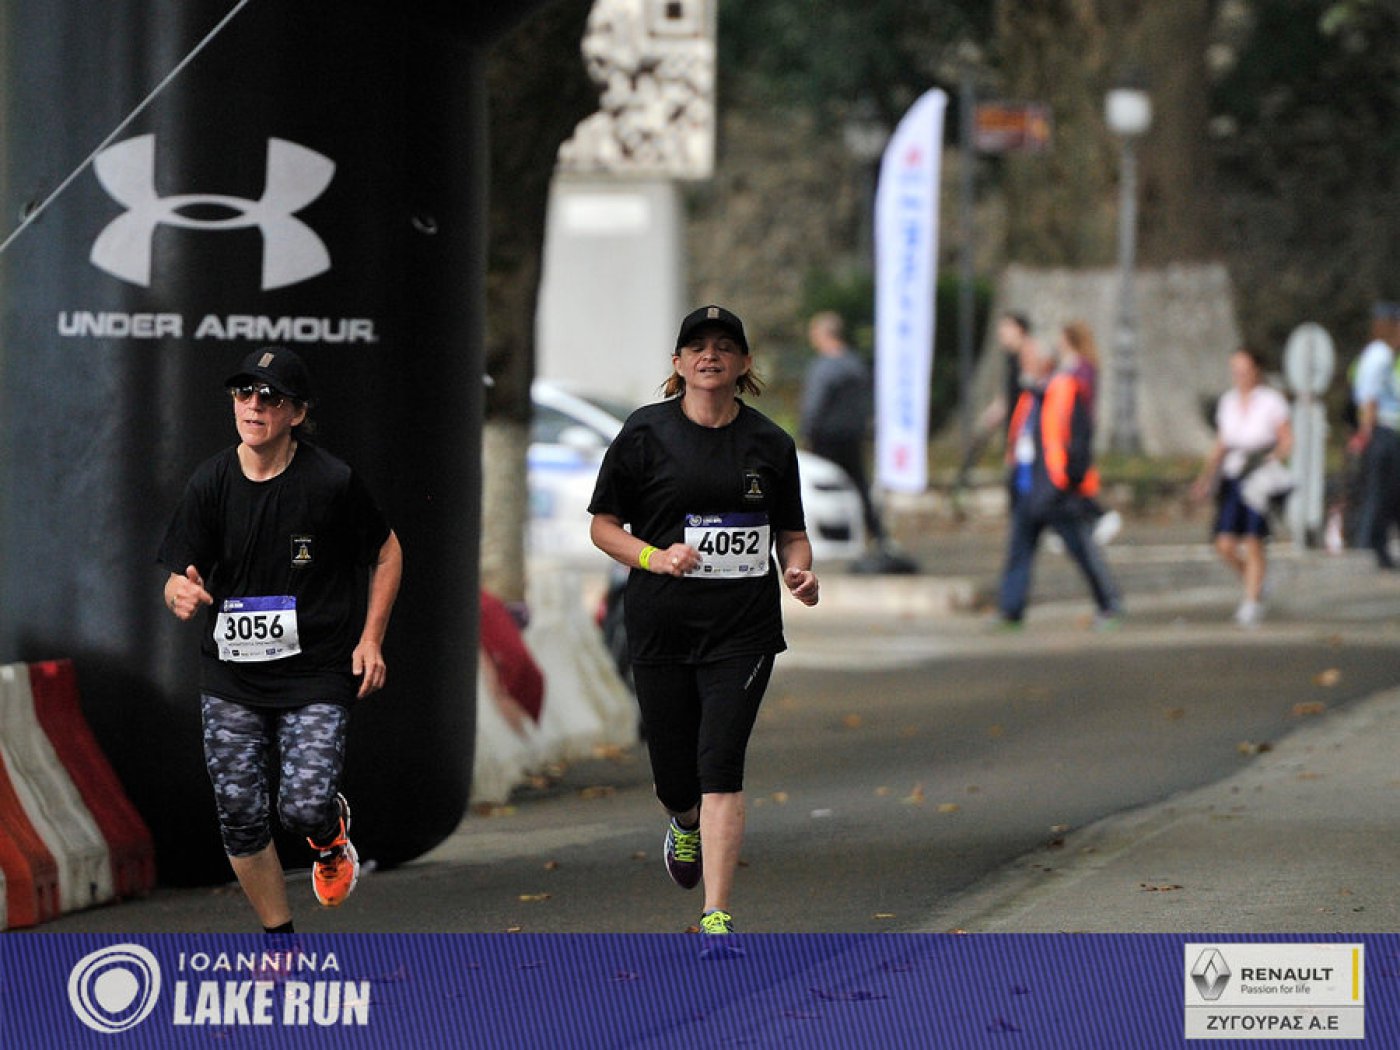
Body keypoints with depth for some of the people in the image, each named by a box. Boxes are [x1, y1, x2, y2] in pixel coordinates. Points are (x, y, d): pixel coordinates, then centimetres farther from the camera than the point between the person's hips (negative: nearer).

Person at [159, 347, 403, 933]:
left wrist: (370, 639, -1)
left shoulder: (331, 482, -9)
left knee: (304, 808, -16)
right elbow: (179, 578, 0)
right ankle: (279, 940, 21)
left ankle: (332, 832, 24)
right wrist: (182, 594, -25)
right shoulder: (211, 483, -2)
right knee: (240, 817, 1)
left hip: (317, 673, -3)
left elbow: (387, 554, 6)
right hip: (231, 677, 3)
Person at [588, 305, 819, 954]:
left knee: (720, 765, -13)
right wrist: (656, 557, -14)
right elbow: (603, 526, 3)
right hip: (662, 627, 0)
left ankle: (716, 917, -12)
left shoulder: (769, 444, 6)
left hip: (744, 630, 0)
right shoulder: (644, 434, 0)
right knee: (675, 777, 6)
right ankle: (688, 827, 45)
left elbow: (791, 533, 14)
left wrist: (799, 572, -7)